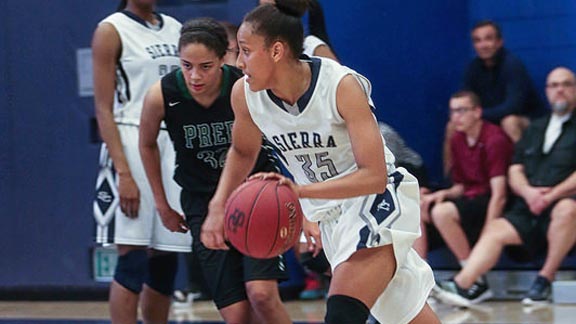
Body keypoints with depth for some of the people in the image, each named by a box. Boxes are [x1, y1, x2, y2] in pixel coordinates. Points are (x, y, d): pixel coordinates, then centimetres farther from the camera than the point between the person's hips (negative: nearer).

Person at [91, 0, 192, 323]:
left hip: (176, 146, 6)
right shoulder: (112, 30, -3)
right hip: (133, 147, -6)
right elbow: (104, 111, -8)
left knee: (166, 259, 7)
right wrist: (124, 173, -17)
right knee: (132, 258, -9)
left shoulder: (176, 29, 15)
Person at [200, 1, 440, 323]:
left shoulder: (342, 86, -25)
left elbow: (374, 176, -28)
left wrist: (300, 190, -38)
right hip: (331, 215, 6)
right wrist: (219, 205, 1)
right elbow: (243, 151, 15)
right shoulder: (244, 94, -8)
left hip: (378, 201, -6)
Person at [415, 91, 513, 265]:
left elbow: (499, 194, -18)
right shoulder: (457, 140, 11)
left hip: (489, 204, -9)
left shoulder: (494, 139, -13)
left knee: (442, 212, -31)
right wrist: (444, 194, -8)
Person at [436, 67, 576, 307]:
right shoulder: (535, 129, 26)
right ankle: (464, 283, -29)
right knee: (495, 230, -15)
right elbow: (515, 171, 18)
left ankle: (546, 277, -24)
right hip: (529, 208, 6)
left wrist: (553, 195, -18)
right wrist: (528, 192, -4)